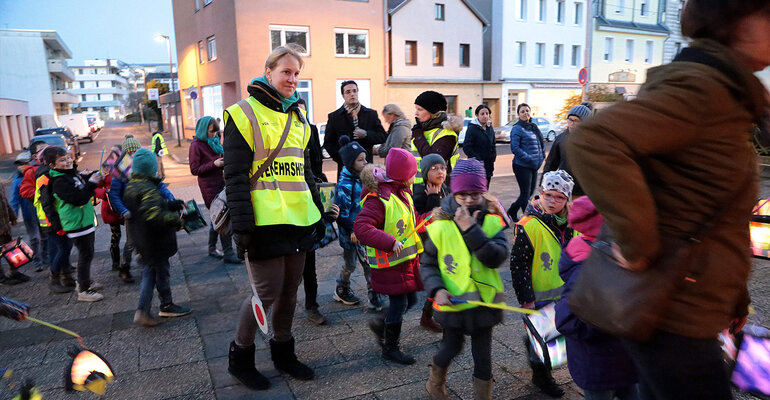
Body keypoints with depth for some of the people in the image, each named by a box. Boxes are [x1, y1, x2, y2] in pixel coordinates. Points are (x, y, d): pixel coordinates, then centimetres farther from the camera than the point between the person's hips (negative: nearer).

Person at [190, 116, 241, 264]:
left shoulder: (214, 142, 13)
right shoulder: (196, 145, -10)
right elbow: (194, 170, -12)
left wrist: (224, 161, 4)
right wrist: (214, 164, -20)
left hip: (219, 183, 8)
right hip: (209, 187, -8)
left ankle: (212, 248, 28)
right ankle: (228, 254, -6)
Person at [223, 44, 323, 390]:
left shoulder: (297, 115, 16)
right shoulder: (244, 114, -6)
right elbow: (235, 175, -11)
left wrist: (318, 212, 19)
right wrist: (242, 225, -16)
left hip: (298, 218, 7)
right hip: (265, 221, -7)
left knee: (290, 289, 14)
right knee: (268, 291, -3)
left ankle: (283, 351, 33)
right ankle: (240, 357, 21)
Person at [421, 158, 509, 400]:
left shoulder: (492, 220, -9)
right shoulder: (440, 226, -12)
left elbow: (497, 258, -24)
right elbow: (427, 264, -1)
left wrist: (471, 229, -30)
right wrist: (436, 289, -17)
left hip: (484, 300, 1)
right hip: (453, 301, -1)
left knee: (483, 355, 12)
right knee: (452, 347, 17)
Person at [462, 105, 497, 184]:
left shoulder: (490, 128, 12)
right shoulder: (472, 128, -9)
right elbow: (466, 147, -13)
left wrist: (493, 156, 8)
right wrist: (476, 159, -16)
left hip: (488, 166, 7)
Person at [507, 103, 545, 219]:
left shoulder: (533, 127, 14)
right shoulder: (517, 129, -9)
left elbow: (539, 144, 23)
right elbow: (515, 148, -16)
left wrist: (541, 156, 6)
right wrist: (529, 159, -20)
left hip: (534, 166, 8)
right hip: (522, 166, -8)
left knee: (530, 192, 14)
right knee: (525, 194, -3)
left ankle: (512, 211, 31)